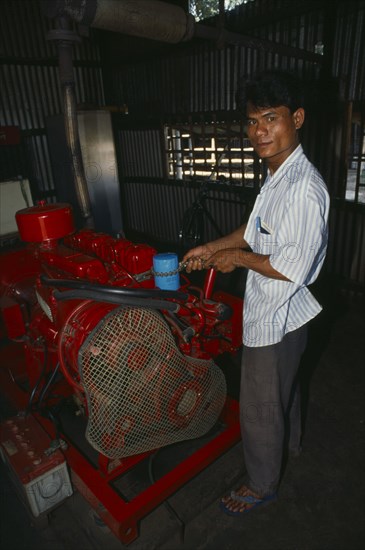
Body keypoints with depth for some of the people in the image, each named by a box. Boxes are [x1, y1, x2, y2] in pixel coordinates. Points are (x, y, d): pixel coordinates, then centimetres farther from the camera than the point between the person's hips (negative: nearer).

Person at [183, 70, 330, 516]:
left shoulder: (304, 187, -28)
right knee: (282, 384, 31)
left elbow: (291, 268, -30)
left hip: (275, 317, -10)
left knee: (258, 407, 10)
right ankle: (289, 441, 58)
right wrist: (213, 247, 8)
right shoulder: (276, 176, 4)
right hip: (274, 312, 10)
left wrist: (237, 257, -17)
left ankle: (262, 484, 37)